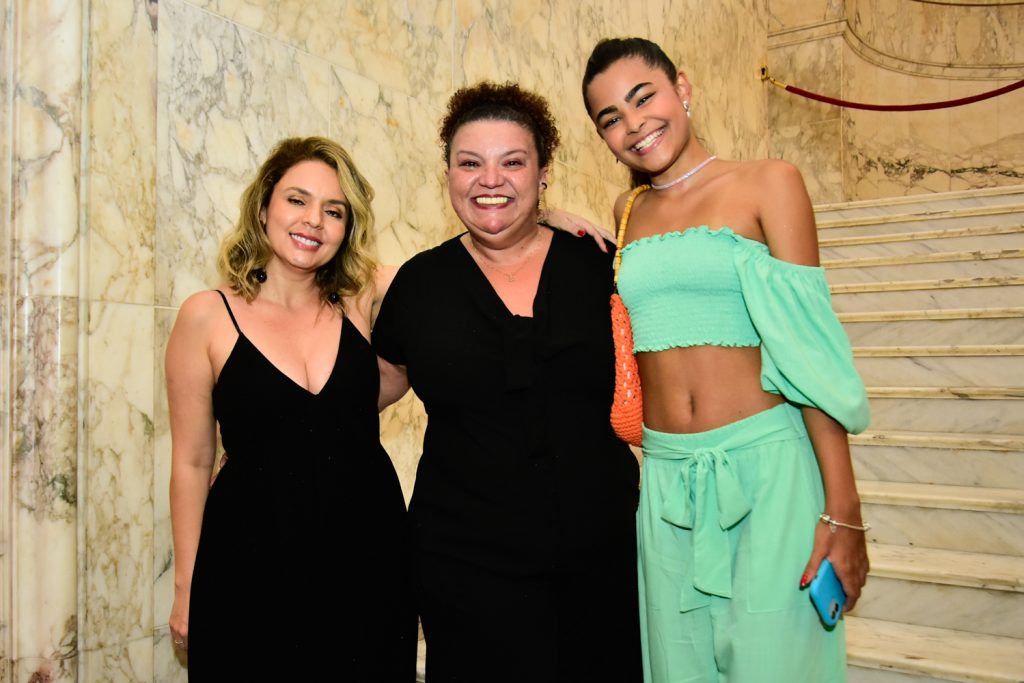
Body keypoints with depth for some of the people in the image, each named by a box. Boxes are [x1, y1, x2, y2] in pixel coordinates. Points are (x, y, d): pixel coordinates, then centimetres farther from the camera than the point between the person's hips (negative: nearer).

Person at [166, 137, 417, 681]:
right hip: (252, 564, -2)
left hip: (369, 558, 3)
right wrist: (187, 588, 3)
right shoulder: (207, 317, -5)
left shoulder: (364, 304, 1)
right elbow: (191, 463, -1)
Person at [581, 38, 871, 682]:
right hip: (665, 478, 4)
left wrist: (843, 508, -12)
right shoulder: (627, 210, 11)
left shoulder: (767, 183, -2)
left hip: (764, 463, -4)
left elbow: (809, 348, -7)